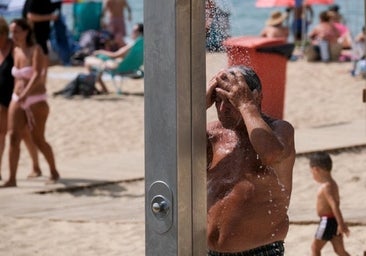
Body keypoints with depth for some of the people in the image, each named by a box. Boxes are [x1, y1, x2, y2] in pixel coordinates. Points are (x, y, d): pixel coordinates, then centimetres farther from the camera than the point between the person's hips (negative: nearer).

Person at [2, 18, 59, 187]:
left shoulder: (36, 50, -12)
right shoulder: (16, 51, 7)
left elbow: (37, 75, -26)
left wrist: (25, 94, -37)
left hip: (36, 100, -6)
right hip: (17, 100, 6)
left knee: (38, 140, 0)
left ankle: (54, 172, 21)